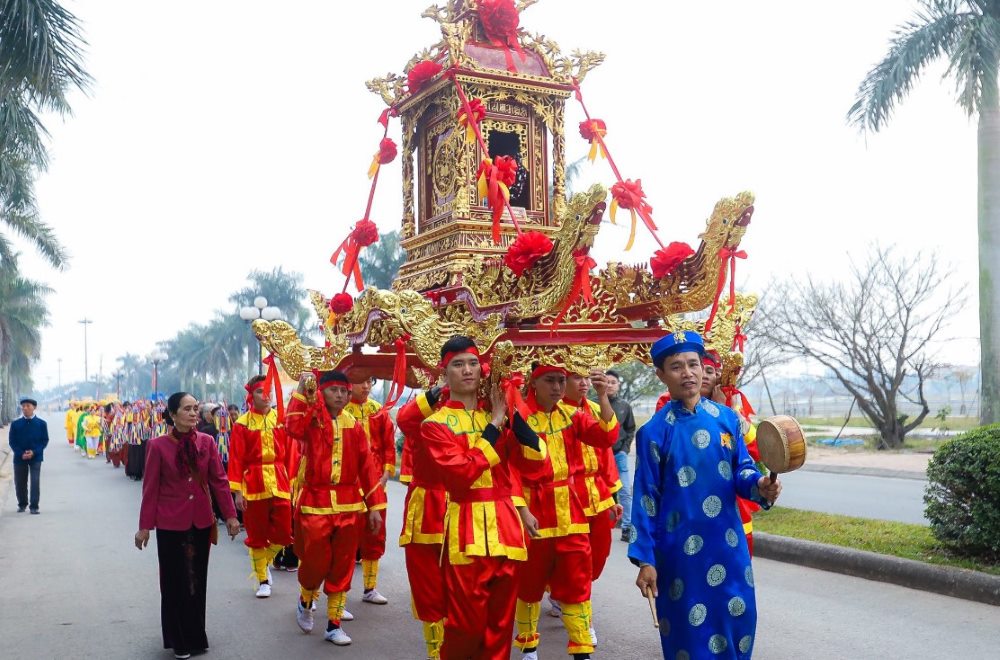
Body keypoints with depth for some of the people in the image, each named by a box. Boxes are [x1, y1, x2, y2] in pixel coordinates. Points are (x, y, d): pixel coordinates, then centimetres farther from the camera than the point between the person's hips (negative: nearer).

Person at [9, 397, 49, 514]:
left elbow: (45, 441, 1)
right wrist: (21, 453, -11)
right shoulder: (15, 423, 2)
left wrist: (34, 452, -13)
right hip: (19, 457, 2)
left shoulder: (41, 423, 0)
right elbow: (11, 441, 3)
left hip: (35, 457, -2)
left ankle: (34, 506, -5)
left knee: (35, 481, -10)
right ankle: (22, 504, 28)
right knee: (20, 482, 9)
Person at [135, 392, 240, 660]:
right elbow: (151, 488, -5)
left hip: (201, 522, 3)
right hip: (171, 524, -3)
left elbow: (219, 481, 1)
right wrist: (145, 526, -3)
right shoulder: (158, 445, -10)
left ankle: (196, 635, 28)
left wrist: (230, 515, -1)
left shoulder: (207, 442, -3)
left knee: (197, 580, 13)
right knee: (175, 581, 8)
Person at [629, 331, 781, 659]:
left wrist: (760, 486, -17)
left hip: (729, 544, 4)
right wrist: (644, 559, -7)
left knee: (738, 618, 12)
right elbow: (646, 499, -6)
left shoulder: (727, 418, 2)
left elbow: (742, 470, 7)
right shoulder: (654, 432, -8)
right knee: (689, 629, 6)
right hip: (680, 549, -3)